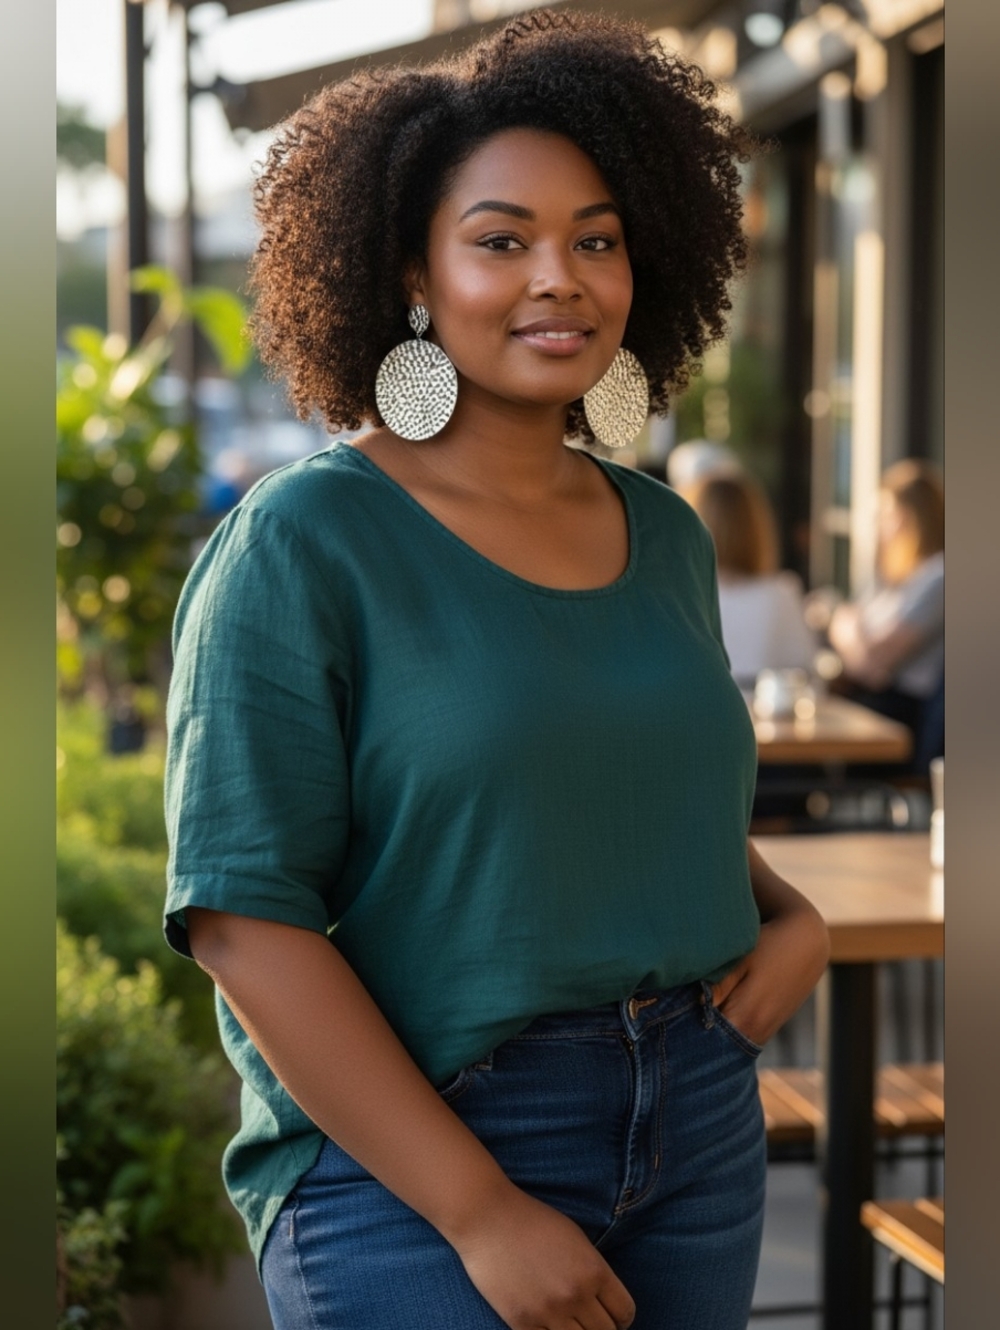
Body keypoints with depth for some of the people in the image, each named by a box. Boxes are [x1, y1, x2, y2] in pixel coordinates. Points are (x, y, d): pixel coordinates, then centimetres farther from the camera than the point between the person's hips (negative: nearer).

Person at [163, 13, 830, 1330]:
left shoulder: (664, 536, 5)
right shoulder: (304, 543, -12)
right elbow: (242, 915, -17)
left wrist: (794, 918, -2)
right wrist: (483, 1212, -19)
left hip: (696, 1131, 6)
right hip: (406, 1161, -5)